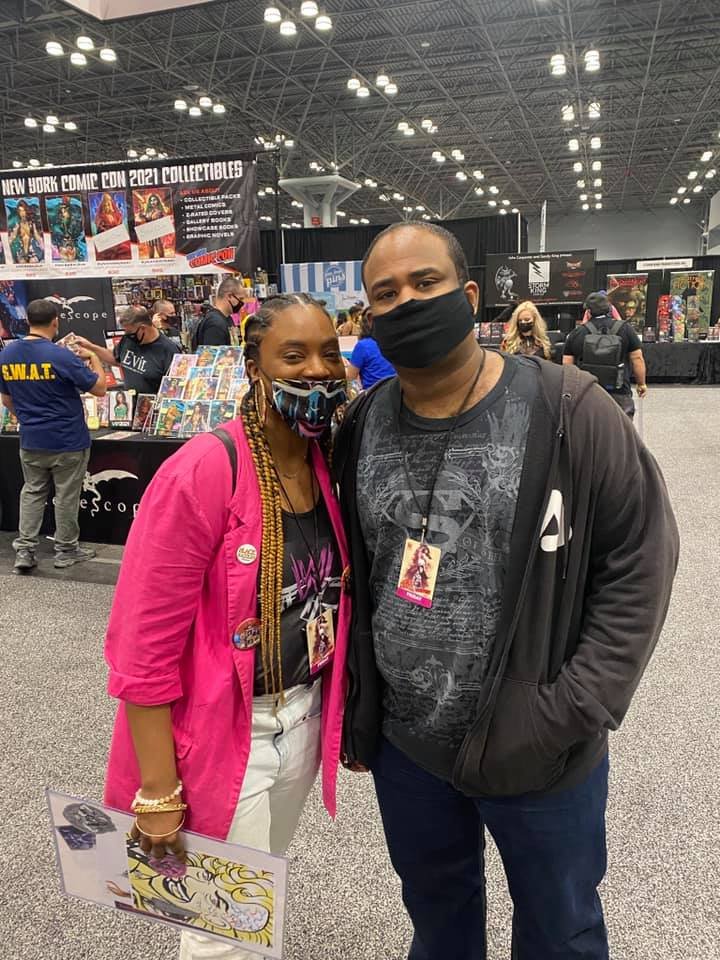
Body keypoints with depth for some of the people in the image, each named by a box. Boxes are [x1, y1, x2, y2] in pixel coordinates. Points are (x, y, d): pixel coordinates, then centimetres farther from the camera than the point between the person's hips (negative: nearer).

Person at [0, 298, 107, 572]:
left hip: (30, 441, 5)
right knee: (66, 496, 8)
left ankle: (24, 550, 13)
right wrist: (93, 359, 4)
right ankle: (66, 550, 20)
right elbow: (99, 388, -12)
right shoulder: (60, 356, -19)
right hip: (68, 441, -5)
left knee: (32, 492, 17)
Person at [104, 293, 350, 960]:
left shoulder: (327, 462, -3)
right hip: (220, 738, -6)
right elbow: (142, 647, -20)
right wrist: (158, 793, -15)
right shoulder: (201, 473, -24)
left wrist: (336, 712, 9)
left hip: (304, 720, 6)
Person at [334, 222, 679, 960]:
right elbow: (351, 578, 5)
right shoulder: (361, 429, -2)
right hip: (403, 740, 3)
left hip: (539, 750, -2)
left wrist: (575, 710, -15)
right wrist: (355, 710, 7)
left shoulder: (569, 412, -16)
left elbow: (639, 561, -11)